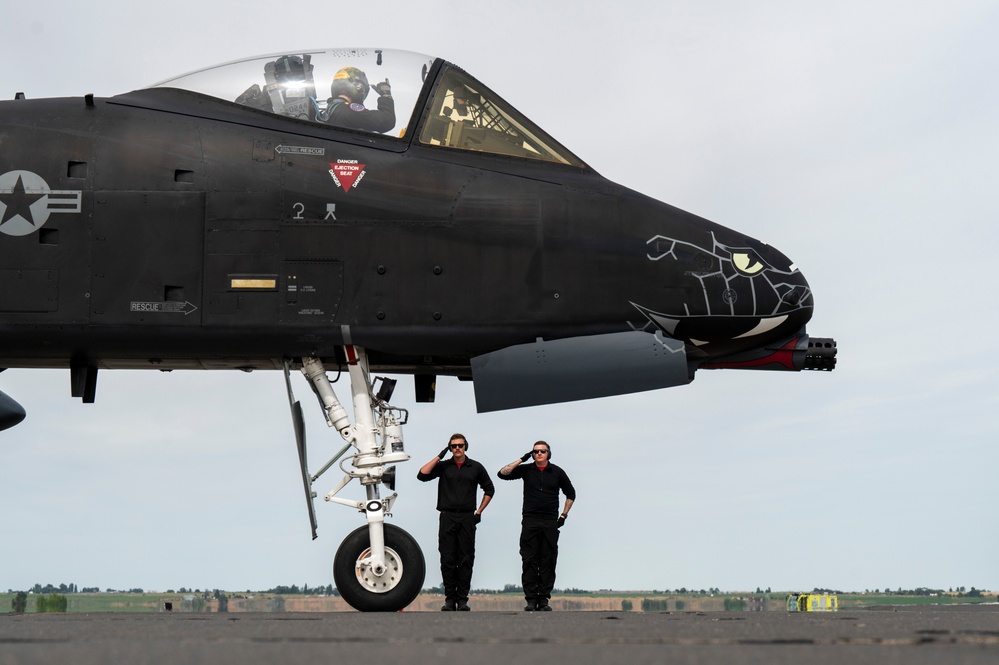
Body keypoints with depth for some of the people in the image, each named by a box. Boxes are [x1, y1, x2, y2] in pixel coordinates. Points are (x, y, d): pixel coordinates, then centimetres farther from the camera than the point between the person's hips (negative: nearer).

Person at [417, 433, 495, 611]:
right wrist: (439, 457, -6)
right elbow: (422, 475, -7)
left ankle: (462, 599, 4)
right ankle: (450, 599, 4)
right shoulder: (443, 466, 8)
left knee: (466, 560, -1)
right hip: (447, 517, 0)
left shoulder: (476, 467, 9)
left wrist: (479, 512, 10)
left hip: (467, 518, 0)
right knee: (447, 560, -2)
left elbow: (489, 489, 17)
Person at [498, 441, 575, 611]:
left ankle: (544, 599, 4)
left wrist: (563, 515, 9)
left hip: (550, 522, 0)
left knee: (548, 562, 0)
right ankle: (531, 599, 0)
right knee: (529, 561, -3)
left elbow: (570, 494, 17)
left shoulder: (557, 472, 8)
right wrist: (521, 460, -3)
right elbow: (503, 473, -2)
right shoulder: (526, 470, 7)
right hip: (530, 522, 0)